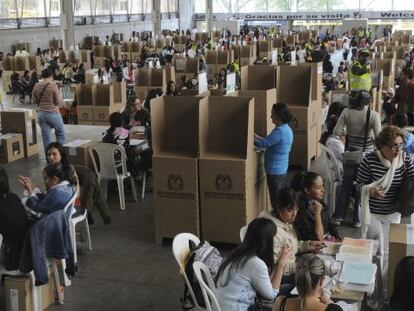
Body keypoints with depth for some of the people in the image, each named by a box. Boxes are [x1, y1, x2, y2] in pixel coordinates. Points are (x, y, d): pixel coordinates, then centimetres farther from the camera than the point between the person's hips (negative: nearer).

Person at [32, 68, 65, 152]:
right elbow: (58, 102, -11)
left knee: (45, 137, 8)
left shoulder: (36, 86, 0)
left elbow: (33, 101, 8)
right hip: (53, 113, -4)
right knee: (60, 133, 16)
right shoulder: (53, 85, -13)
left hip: (41, 114, 4)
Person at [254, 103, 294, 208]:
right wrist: (258, 137, 11)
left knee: (276, 201, 0)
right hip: (282, 169, 10)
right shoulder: (287, 129, 8)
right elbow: (270, 142, 16)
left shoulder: (279, 131, -23)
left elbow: (262, 144, -20)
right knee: (279, 198, 19)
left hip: (275, 171, -10)